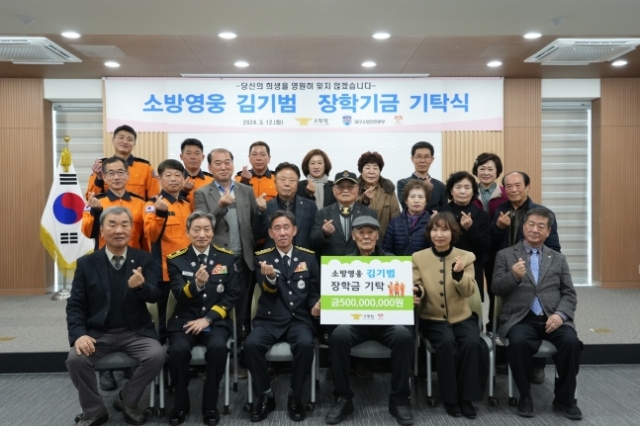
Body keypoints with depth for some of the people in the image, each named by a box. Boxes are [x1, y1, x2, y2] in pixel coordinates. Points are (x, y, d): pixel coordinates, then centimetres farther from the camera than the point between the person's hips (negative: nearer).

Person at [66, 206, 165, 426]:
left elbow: (155, 296, -11)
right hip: (98, 333, 0)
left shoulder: (144, 259, 0)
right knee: (75, 359, -26)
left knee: (156, 355, -25)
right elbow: (75, 305, 0)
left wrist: (141, 286, -36)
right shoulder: (86, 263, 1)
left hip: (135, 332, 0)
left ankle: (126, 400, 4)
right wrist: (79, 334, -18)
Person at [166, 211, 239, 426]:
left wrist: (208, 319, -10)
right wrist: (196, 284, -31)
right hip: (185, 319, 0)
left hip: (216, 319, 0)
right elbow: (180, 295, -8)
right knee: (178, 349, -29)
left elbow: (232, 295, 1)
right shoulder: (176, 259, 2)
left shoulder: (226, 257, 4)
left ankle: (210, 405, -7)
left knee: (218, 347, -30)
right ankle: (180, 404, -2)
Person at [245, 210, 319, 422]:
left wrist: (315, 306, -10)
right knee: (251, 344, -28)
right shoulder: (262, 258, 6)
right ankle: (265, 395, -5)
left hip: (299, 319, 0)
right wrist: (270, 277, -31)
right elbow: (268, 291, -8)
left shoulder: (308, 257, 10)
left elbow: (314, 291, 13)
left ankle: (295, 396, -7)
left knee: (305, 344, -31)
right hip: (270, 319, 0)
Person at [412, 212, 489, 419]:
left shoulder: (466, 257, 1)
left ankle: (467, 397, -10)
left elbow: (469, 291, -8)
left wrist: (460, 275, -28)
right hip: (433, 319, -1)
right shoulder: (418, 257, 1)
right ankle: (450, 398, -11)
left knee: (473, 343, -28)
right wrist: (416, 292, -25)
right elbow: (416, 287, 0)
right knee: (447, 343, -30)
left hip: (462, 317, 1)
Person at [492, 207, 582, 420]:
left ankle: (565, 398, -3)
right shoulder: (505, 255, 9)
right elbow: (497, 289, 0)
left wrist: (560, 314, -10)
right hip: (520, 319, -2)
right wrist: (514, 276, -21)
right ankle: (525, 396, -9)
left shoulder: (558, 258, 17)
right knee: (518, 342, -33)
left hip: (552, 318, 2)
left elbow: (569, 294, 10)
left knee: (571, 342, -27)